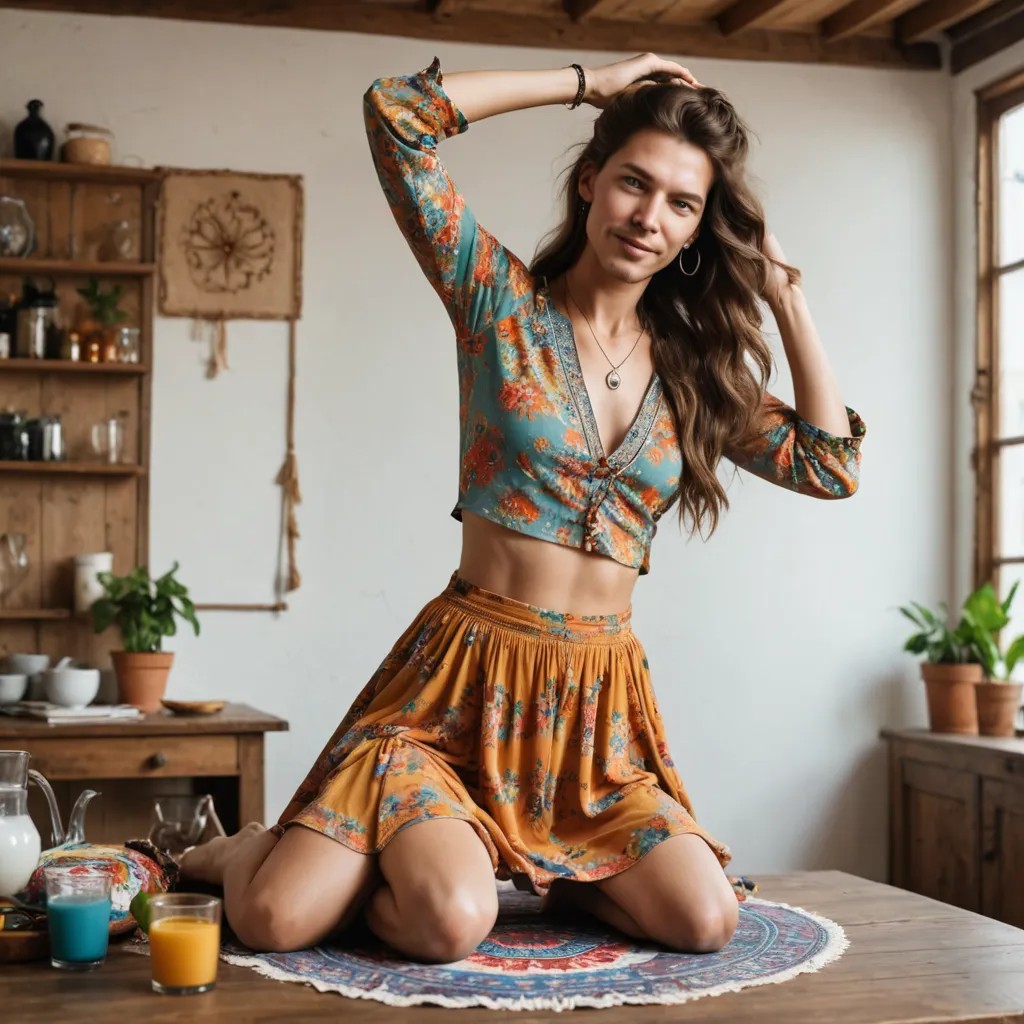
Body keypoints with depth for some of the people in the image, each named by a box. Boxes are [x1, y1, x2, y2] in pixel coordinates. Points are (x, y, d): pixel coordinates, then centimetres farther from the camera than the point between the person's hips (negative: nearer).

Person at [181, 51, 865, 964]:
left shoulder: (694, 371, 11)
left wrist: (786, 296, 4)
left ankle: (534, 865, 13)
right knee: (281, 923, -24)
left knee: (704, 923, -18)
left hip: (598, 706, 5)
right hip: (466, 680, -4)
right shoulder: (503, 300, -2)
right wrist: (590, 83, -5)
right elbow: (396, 112, -11)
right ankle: (234, 853, 15)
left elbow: (831, 467, 4)